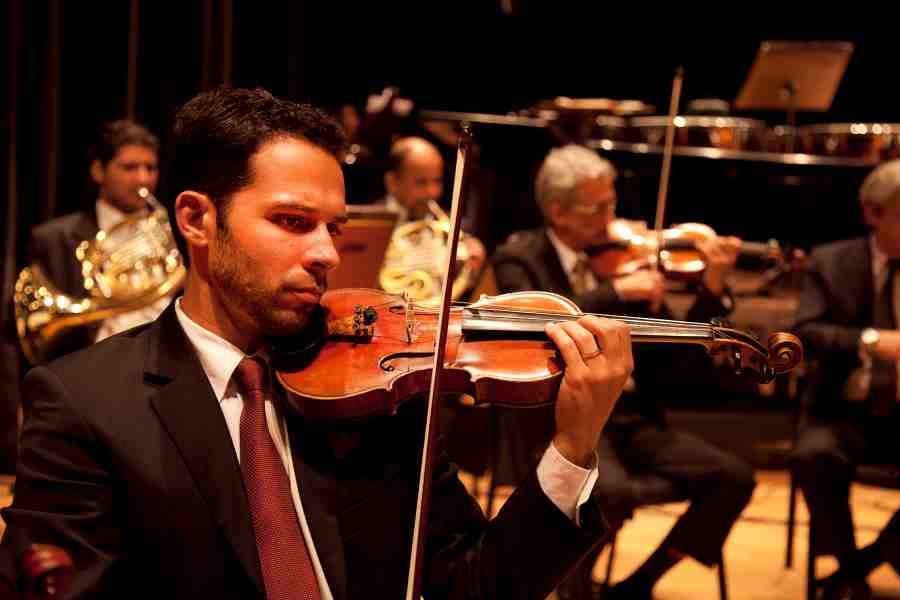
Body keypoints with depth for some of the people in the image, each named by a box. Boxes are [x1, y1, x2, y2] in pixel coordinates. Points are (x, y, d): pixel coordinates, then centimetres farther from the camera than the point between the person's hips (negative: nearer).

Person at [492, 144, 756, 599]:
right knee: (610, 491, -35)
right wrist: (615, 291, -24)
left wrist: (713, 286, -4)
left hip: (631, 417, 5)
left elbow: (674, 363, 7)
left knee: (734, 478, -12)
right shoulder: (519, 257, 0)